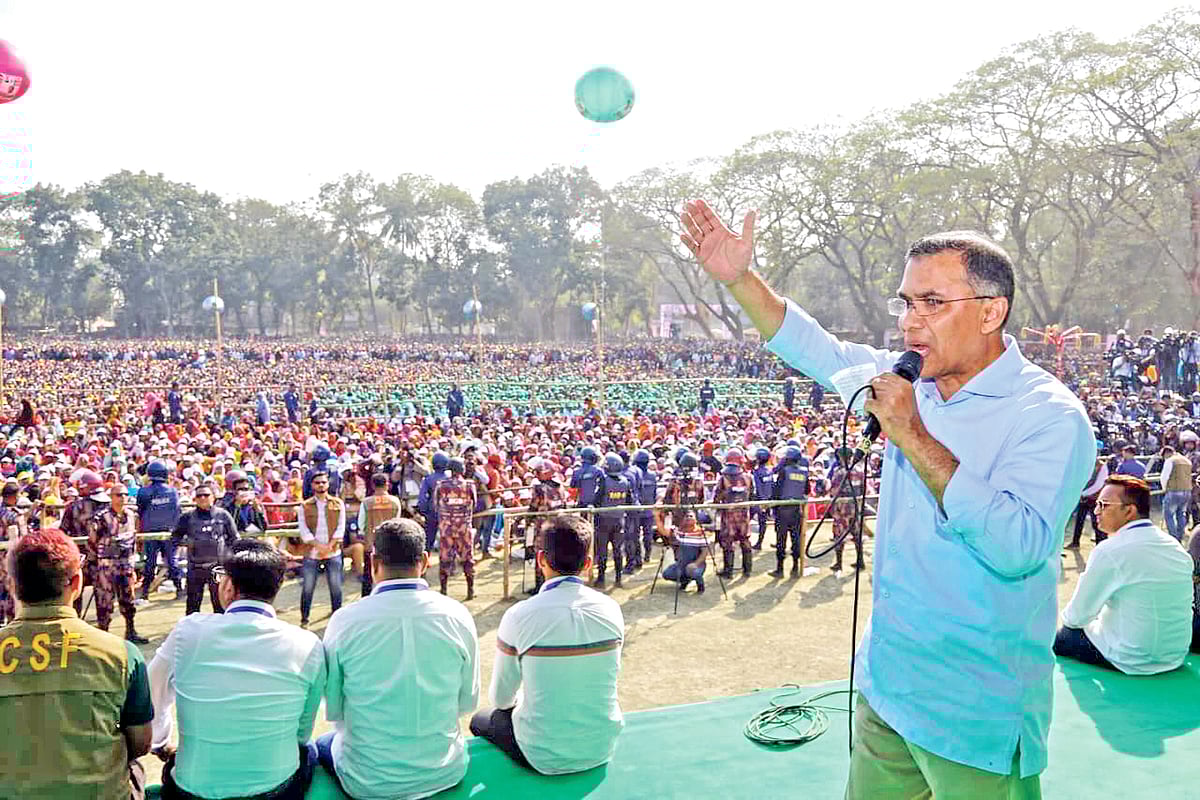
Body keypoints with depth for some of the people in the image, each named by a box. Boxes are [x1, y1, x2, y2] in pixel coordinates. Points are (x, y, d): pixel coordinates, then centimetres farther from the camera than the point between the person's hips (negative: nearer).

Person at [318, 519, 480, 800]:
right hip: (446, 775, 2)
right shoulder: (458, 616, -11)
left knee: (323, 745, 29)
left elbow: (333, 711, -3)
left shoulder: (345, 621, -15)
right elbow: (467, 702, 0)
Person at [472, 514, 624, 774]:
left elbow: (500, 698, -4)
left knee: (481, 720, 24)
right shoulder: (611, 610, -8)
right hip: (603, 748, 4)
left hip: (545, 757, -4)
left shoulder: (518, 616, -17)